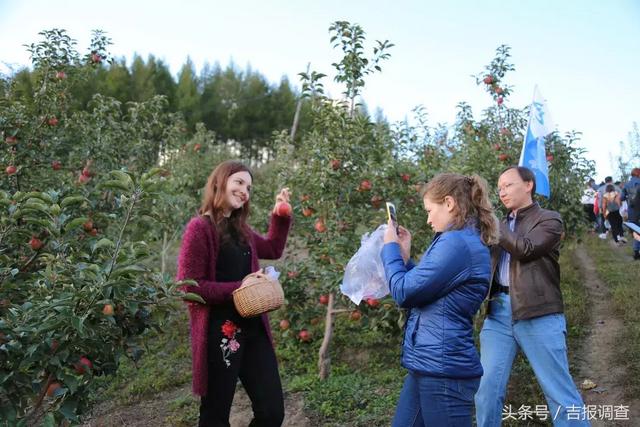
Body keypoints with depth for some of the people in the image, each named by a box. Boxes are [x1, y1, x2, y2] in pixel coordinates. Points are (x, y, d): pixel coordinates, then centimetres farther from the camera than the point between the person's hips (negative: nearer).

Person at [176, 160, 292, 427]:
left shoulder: (241, 230, 15)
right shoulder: (200, 228, -9)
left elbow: (273, 249, 31)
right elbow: (189, 287, -14)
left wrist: (281, 214, 19)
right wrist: (239, 289, -18)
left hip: (253, 328, 8)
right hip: (219, 333, -7)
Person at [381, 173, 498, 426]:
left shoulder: (456, 243, -18)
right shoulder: (467, 242, 15)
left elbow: (404, 293, -15)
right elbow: (425, 289, 22)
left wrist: (390, 248, -2)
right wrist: (404, 257, 15)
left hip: (443, 369, -10)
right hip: (430, 366, 10)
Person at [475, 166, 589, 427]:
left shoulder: (549, 220, 4)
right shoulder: (502, 227, 22)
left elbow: (525, 249, -13)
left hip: (538, 314, -5)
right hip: (499, 312, 5)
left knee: (559, 391, 0)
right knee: (486, 388, 2)